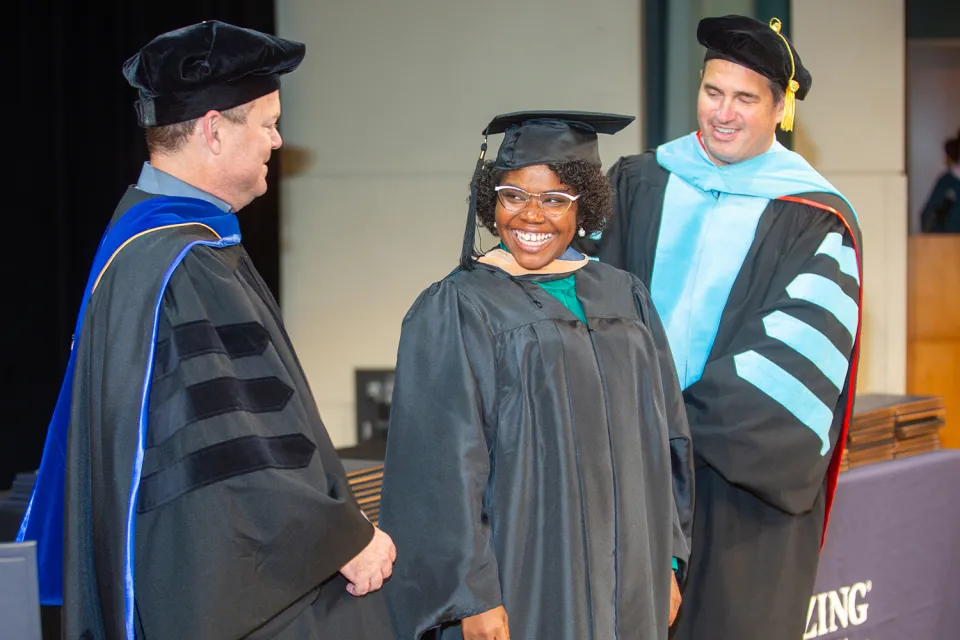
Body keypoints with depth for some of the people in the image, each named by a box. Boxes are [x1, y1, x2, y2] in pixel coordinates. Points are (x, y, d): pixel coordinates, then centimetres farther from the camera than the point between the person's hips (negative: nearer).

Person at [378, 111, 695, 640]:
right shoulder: (453, 311, -7)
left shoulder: (626, 299, 8)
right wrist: (474, 594, -16)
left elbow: (662, 440, 12)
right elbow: (445, 467, -11)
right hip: (519, 584, -5)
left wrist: (667, 563, 8)